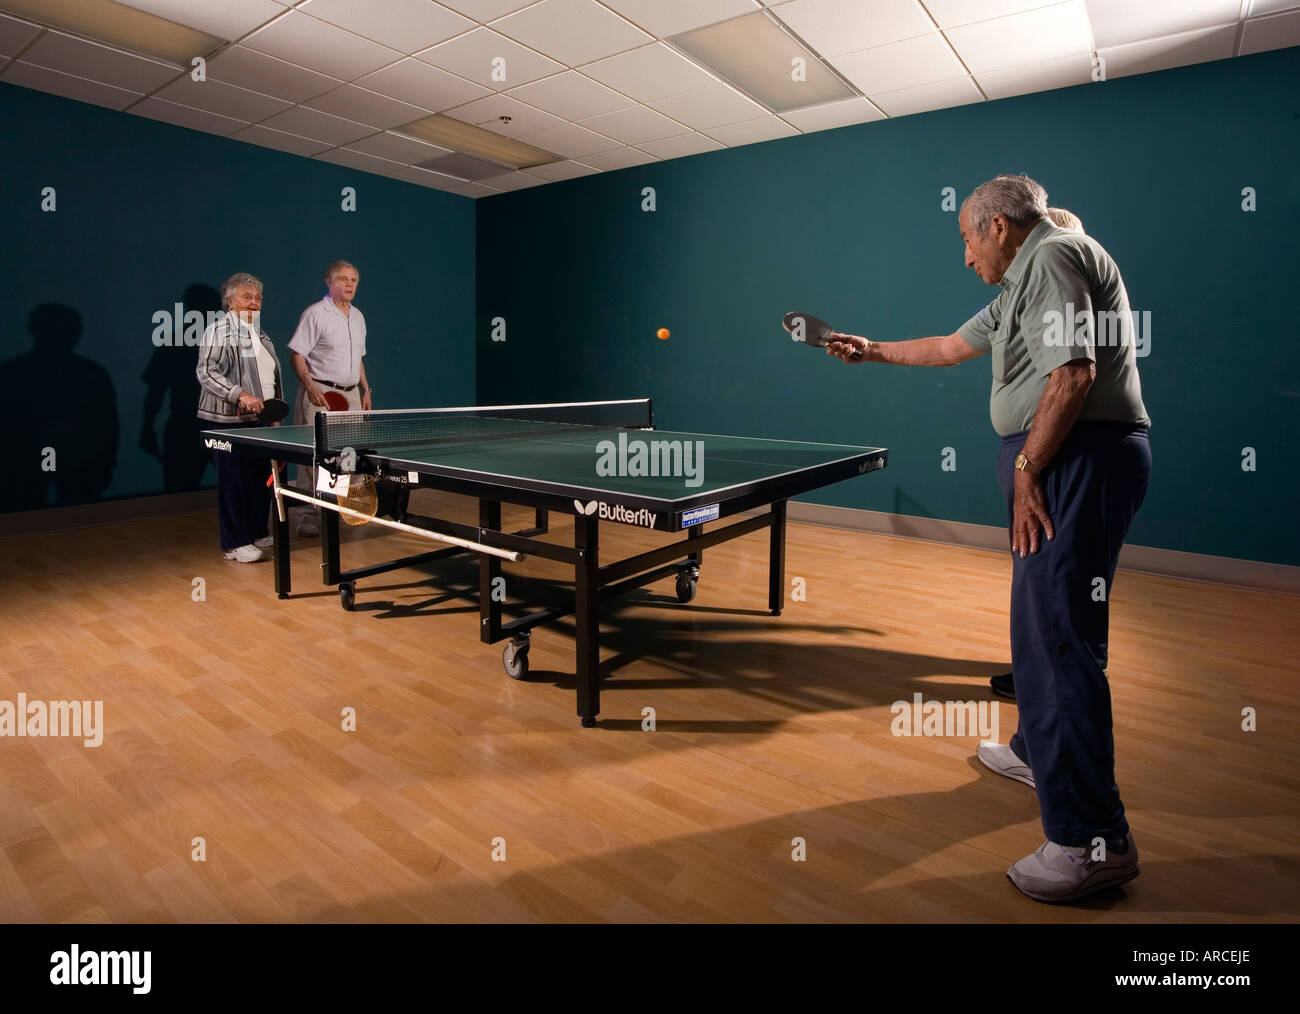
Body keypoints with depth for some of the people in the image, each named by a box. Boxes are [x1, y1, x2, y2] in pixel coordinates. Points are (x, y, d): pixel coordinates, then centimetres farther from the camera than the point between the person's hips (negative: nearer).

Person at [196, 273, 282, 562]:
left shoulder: (259, 332, 18)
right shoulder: (219, 330, -7)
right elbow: (206, 372, -15)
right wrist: (240, 395, -25)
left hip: (259, 419, 8)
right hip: (228, 420, -8)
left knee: (262, 478, 12)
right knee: (233, 481, -3)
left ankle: (258, 534, 26)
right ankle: (234, 544, 4)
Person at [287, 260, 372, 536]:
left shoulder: (357, 316, 16)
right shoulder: (315, 314, -7)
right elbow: (296, 355, -10)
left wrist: (365, 389, 16)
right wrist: (310, 386, -24)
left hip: (351, 394, 7)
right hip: (321, 394, -7)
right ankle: (305, 517, 0)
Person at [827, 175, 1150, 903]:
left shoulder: (1054, 257, -8)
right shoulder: (1024, 281, 24)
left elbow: (1073, 375, -20)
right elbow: (955, 346, 35)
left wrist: (1026, 469, -17)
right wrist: (874, 351, 40)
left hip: (1080, 458, -11)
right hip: (1062, 461, 11)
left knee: (1059, 632, -12)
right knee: (1040, 619, 19)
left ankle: (1093, 839, -5)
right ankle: (1039, 753, 37)